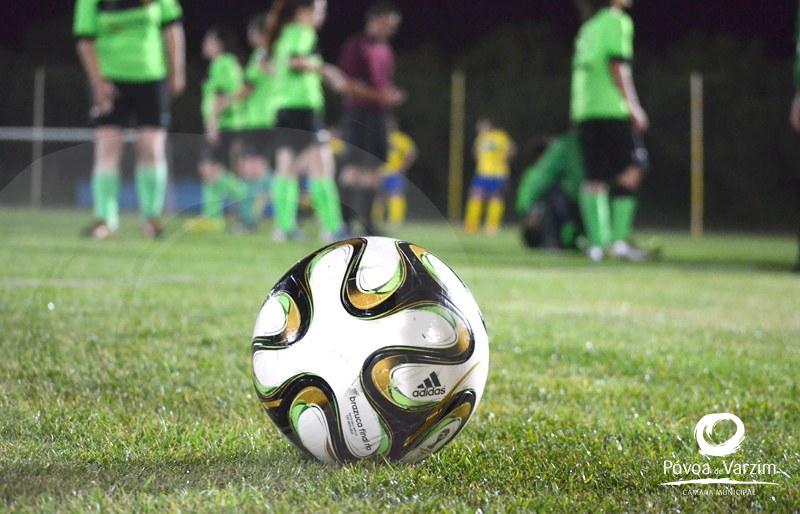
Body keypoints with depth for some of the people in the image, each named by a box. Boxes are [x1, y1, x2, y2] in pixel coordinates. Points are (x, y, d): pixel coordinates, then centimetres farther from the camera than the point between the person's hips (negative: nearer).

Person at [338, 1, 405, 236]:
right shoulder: (356, 45, -7)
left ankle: (366, 220, 9)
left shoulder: (386, 49, 16)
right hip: (357, 112, -7)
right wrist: (378, 95, -18)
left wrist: (392, 95, 6)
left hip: (378, 113, 7)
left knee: (373, 167, 5)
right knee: (355, 164, -11)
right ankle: (346, 219, -11)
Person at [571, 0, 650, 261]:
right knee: (631, 170, -3)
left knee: (594, 178, 4)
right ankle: (620, 238, -9)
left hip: (584, 112, 7)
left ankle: (597, 242, 0)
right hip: (613, 110, -7)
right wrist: (634, 107, -9)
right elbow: (617, 67, -10)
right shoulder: (618, 22, -3)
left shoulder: (588, 27, 21)